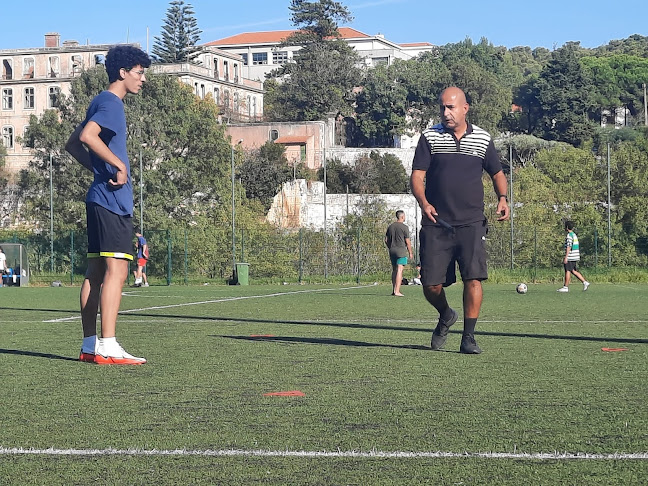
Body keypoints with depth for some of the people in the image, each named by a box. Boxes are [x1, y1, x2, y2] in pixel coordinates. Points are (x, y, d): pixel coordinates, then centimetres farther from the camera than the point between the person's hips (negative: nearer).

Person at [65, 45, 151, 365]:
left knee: (96, 270, 9)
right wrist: (119, 165, -19)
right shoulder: (111, 103, -10)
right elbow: (86, 136, -26)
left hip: (100, 198, 10)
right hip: (113, 200, -10)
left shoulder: (103, 103, 20)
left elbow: (73, 144, 26)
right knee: (116, 270, -12)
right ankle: (107, 347, -15)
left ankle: (89, 346, 12)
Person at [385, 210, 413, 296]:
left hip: (392, 250, 6)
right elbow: (407, 241, -7)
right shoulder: (404, 227, -7)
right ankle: (397, 291, -14)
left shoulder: (390, 227, 11)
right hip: (401, 251, -6)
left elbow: (386, 240, 13)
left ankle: (394, 290, 16)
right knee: (399, 270, -8)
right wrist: (410, 252, 3)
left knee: (394, 270, 14)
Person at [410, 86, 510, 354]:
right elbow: (417, 175, -1)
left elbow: (497, 173, 21)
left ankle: (468, 337, -2)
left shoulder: (483, 138, 9)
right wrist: (423, 202, -19)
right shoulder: (430, 137, 4)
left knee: (473, 278, -13)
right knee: (431, 284, 0)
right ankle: (446, 315, 32)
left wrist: (502, 197, 1)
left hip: (471, 224, 0)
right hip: (436, 224, 0)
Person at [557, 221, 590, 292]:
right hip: (575, 257, 9)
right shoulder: (574, 235, 17)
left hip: (570, 257, -9)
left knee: (568, 271, -4)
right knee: (573, 271, 13)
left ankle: (566, 287, 0)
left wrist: (566, 257, -21)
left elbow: (568, 247, -20)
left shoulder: (569, 236, -13)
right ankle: (585, 282, 6)